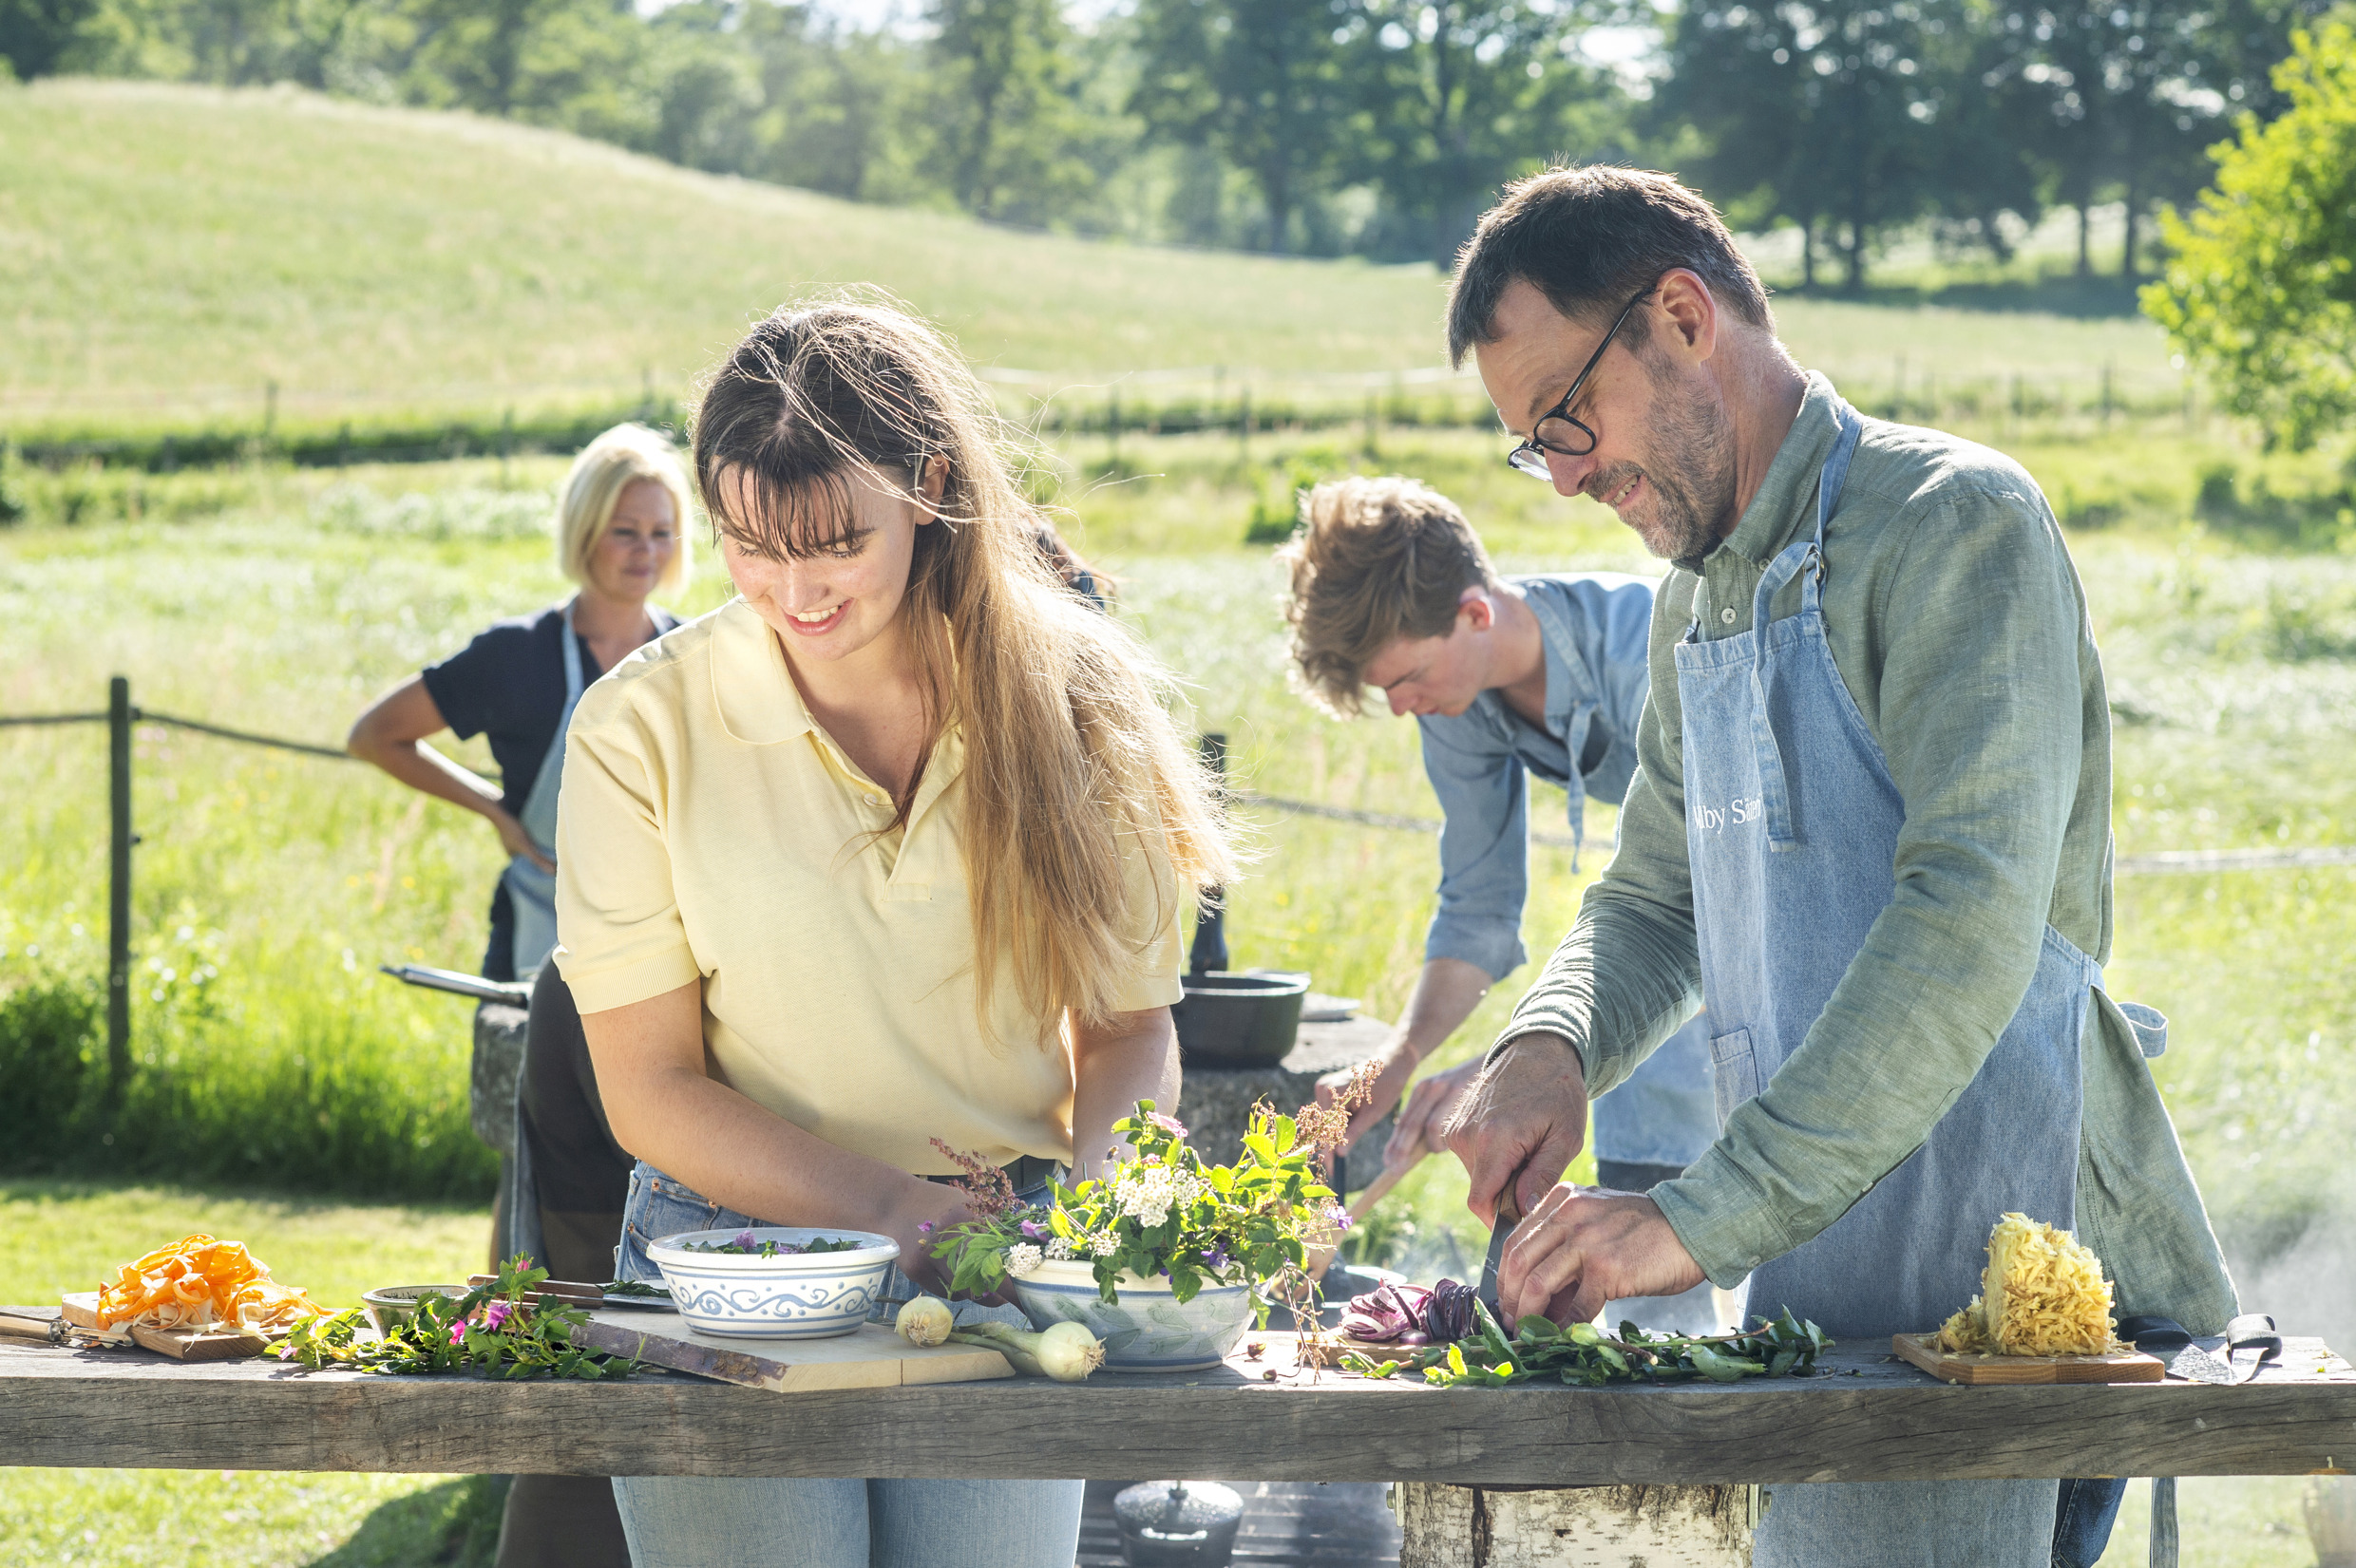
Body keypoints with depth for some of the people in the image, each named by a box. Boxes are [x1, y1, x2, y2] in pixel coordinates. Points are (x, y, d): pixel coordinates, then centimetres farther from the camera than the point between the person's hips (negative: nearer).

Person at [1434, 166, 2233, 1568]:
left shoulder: (1956, 528, -13)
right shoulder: (1699, 601, 16)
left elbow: (1967, 925, -24)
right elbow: (1651, 902, 23)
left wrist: (1700, 1218, -30)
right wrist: (1550, 1047, -2)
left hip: (2002, 1281, -8)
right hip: (1815, 1278, 8)